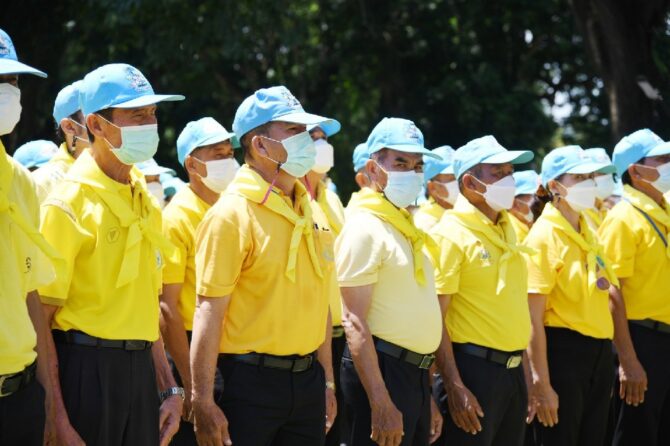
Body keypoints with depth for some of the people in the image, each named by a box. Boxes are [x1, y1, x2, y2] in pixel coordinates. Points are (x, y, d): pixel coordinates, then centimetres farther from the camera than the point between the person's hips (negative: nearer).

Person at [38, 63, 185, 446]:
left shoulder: (145, 200, 13)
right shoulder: (69, 203, -10)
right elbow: (40, 317, -13)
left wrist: (169, 388, 16)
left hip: (139, 369, 7)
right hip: (86, 368, -7)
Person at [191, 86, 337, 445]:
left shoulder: (305, 210, 11)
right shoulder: (230, 215, -11)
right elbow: (209, 311, -15)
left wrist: (326, 381, 16)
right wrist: (203, 402, -19)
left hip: (306, 379, 7)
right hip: (250, 381, -7)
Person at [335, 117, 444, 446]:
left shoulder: (406, 227, 17)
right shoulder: (364, 228, -10)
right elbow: (355, 321, -17)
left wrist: (427, 401, 20)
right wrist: (381, 403, -23)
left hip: (415, 371, 9)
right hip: (383, 369, -9)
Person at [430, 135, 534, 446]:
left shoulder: (508, 229, 12)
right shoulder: (451, 235, -11)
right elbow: (434, 318, -15)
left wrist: (527, 369, 15)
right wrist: (454, 386, -21)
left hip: (514, 369, 8)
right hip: (474, 370, -7)